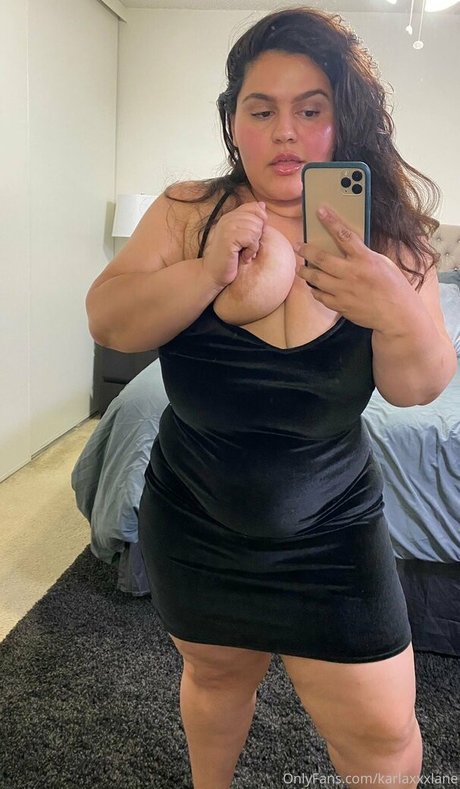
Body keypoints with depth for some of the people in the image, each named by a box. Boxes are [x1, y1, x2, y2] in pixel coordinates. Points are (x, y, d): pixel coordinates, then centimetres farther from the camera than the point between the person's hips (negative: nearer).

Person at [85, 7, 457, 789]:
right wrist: (208, 270, -33)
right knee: (215, 675, 24)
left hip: (331, 540, 0)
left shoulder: (378, 229, -9)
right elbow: (107, 322, -16)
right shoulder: (187, 212, -8)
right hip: (192, 525, 1)